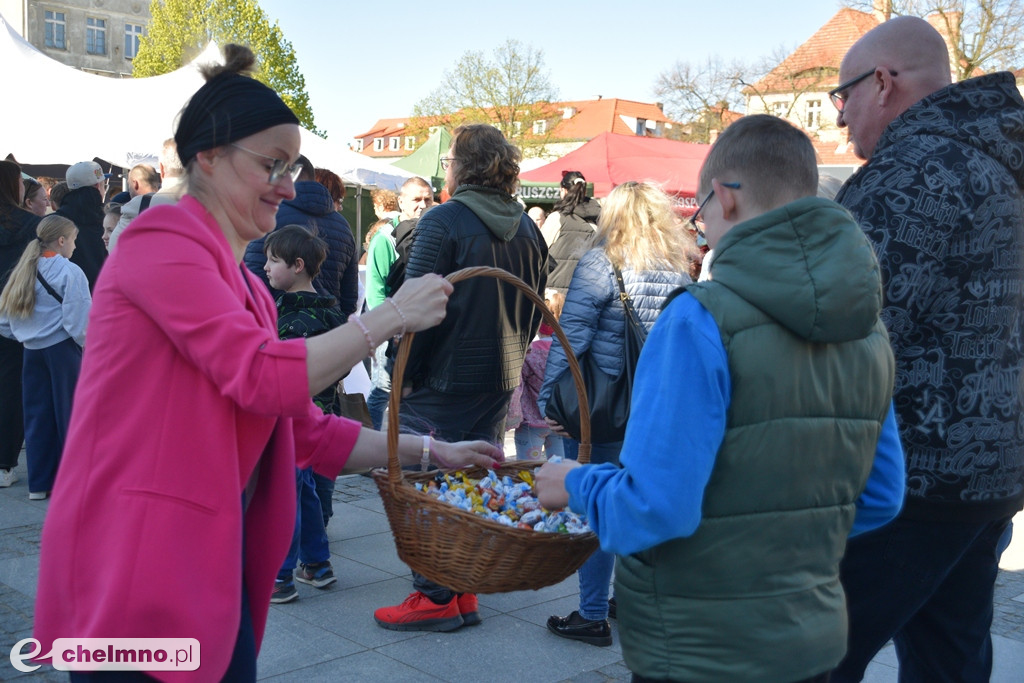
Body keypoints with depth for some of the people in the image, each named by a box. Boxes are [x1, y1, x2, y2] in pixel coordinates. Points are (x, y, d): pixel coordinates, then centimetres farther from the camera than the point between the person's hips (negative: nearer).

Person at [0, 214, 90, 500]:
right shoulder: (70, 272, -11)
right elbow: (78, 323, -17)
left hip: (32, 352, 6)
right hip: (62, 351, -6)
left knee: (37, 416, 11)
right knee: (70, 415, 2)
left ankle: (39, 484, 17)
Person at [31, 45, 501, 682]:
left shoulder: (245, 286, 14)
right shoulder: (162, 241, -12)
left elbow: (308, 432, 14)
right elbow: (265, 377, -23)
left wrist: (431, 452, 8)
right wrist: (392, 315, -16)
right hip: (136, 568, -8)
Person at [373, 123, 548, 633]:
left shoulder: (443, 221, -12)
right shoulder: (526, 228, 9)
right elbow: (535, 307, 14)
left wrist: (405, 375, -9)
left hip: (442, 381, -7)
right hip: (500, 381, 7)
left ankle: (436, 598, 9)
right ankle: (465, 592, 23)